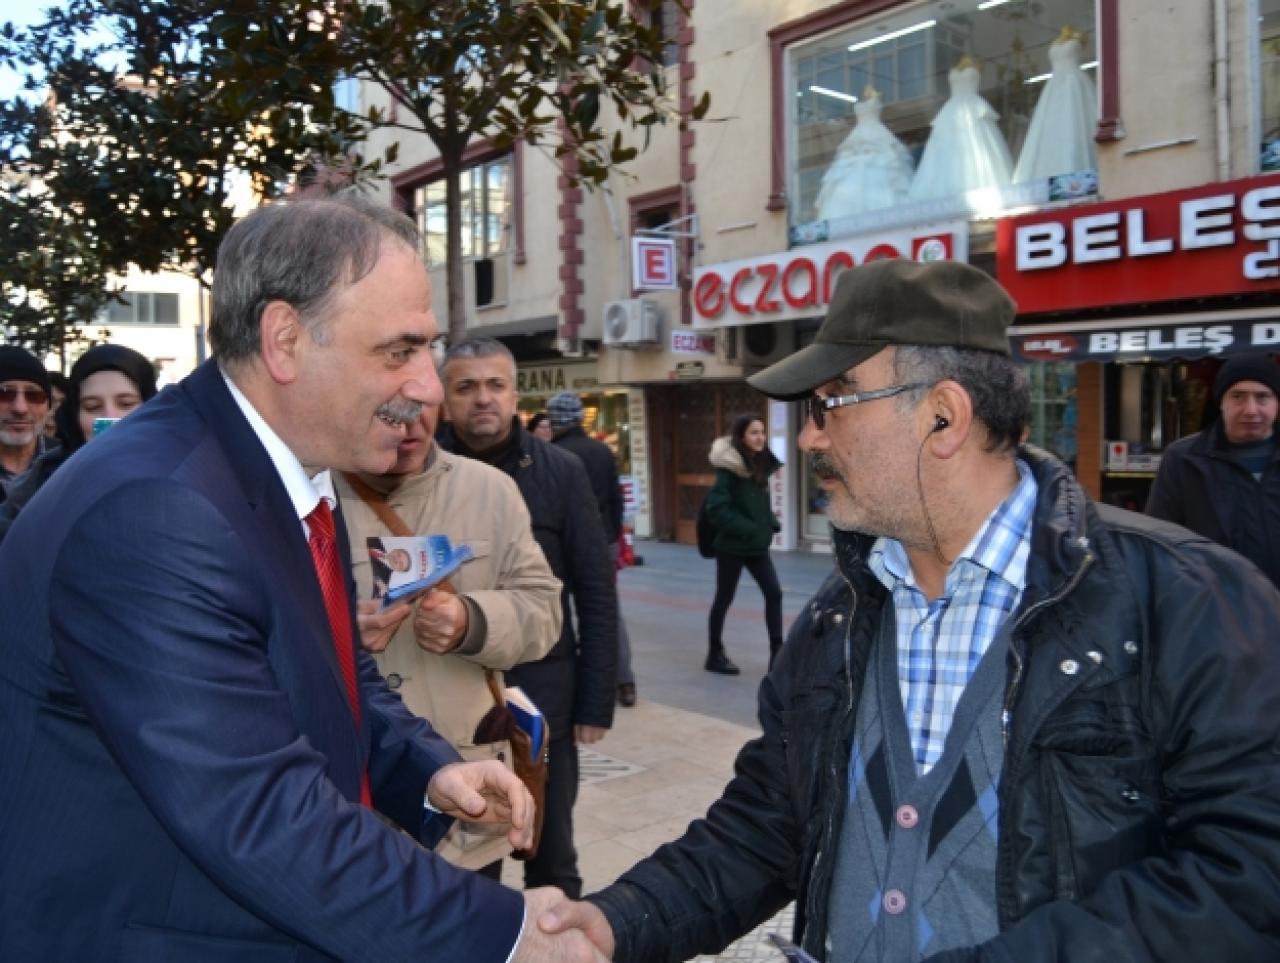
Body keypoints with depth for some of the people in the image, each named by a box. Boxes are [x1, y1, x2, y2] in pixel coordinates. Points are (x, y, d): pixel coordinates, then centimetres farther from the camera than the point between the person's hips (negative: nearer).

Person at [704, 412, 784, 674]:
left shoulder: (761, 466, 7)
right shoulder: (729, 468, -17)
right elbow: (716, 508, -22)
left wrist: (770, 524, 1)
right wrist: (747, 529, -23)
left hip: (757, 545, 7)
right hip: (732, 545, -7)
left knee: (774, 593, 2)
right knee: (724, 599, 5)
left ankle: (777, 652, 9)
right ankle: (715, 655, 19)